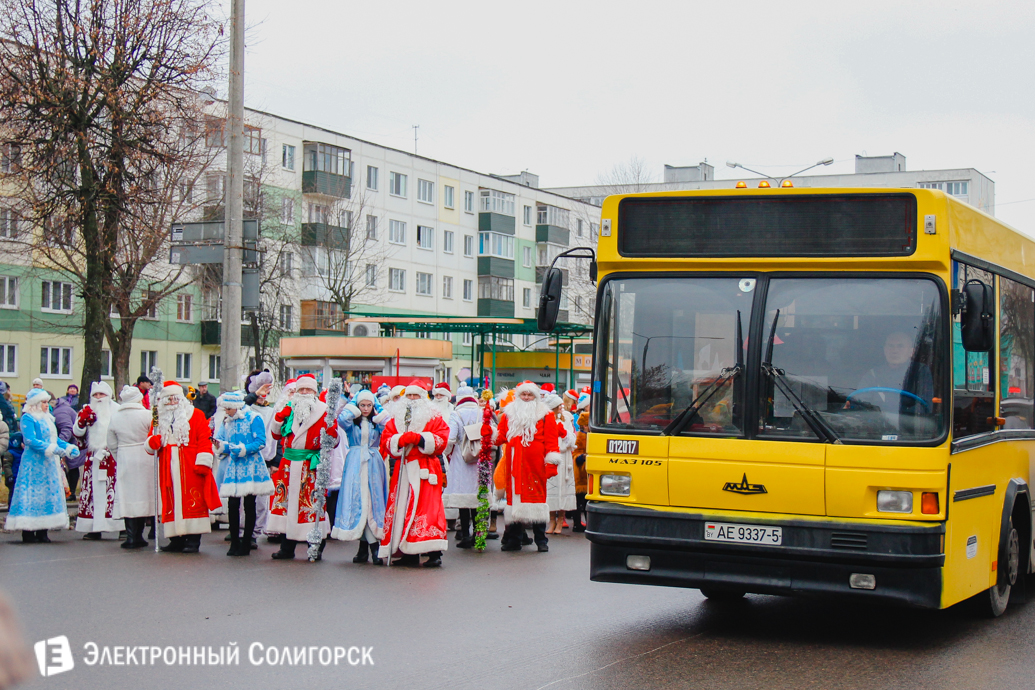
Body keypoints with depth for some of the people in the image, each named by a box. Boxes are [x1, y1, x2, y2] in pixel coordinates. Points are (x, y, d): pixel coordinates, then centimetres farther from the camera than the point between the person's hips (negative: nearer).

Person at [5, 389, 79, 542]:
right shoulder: (27, 418, -9)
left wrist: (69, 448, 1)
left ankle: (42, 532, 8)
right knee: (33, 493, -8)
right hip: (34, 462, -8)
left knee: (48, 493, 6)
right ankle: (28, 533, -5)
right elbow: (31, 440, -19)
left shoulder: (47, 418, 16)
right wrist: (53, 449, -24)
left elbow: (54, 438, 17)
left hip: (48, 463, 8)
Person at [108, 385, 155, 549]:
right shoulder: (147, 415, -8)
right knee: (144, 494, 7)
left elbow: (112, 445, 8)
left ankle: (131, 537, 0)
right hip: (145, 460, -2)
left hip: (124, 461, 2)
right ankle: (138, 536, 10)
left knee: (128, 497, 3)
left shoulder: (114, 417, 2)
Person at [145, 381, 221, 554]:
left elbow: (205, 440, -3)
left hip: (190, 468, -4)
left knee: (192, 501, -8)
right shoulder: (160, 418, 17)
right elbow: (151, 441, 19)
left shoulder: (196, 415, 4)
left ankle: (193, 540, -7)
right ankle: (176, 540, 7)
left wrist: (203, 462, -12)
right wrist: (152, 442, -6)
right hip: (169, 468, 4)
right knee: (171, 503, 3)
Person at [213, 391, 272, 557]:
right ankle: (234, 543, 6)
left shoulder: (253, 418, -4)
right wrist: (220, 445, -3)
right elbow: (226, 444, 18)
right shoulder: (227, 422, 14)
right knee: (232, 505, -3)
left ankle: (246, 544, 7)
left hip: (250, 467, -5)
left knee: (249, 505, 1)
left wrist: (243, 449, -17)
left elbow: (260, 442, -10)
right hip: (233, 467, 5)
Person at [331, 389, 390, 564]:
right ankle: (363, 547, -1)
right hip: (355, 465, -1)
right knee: (356, 501, -5)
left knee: (373, 501, -5)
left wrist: (378, 415, 0)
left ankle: (375, 546, -6)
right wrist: (353, 408, -3)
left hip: (373, 464, 1)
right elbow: (342, 420, -17)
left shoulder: (376, 422, 12)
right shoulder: (352, 422, 7)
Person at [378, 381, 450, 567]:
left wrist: (419, 438, -17)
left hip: (425, 471, -4)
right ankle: (409, 553, 7)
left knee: (427, 507, -12)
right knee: (402, 507, 1)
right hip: (403, 470, 4)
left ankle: (434, 553, -13)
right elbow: (386, 441, 7)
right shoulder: (396, 418, 16)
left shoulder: (434, 418, 7)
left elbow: (441, 440, -4)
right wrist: (400, 440, -14)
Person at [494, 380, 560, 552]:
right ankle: (513, 540, 8)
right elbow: (502, 435, 12)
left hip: (535, 463, -2)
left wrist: (552, 460, -7)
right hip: (514, 463, 2)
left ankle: (541, 540, 2)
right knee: (514, 493, 2)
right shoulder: (509, 413, 15)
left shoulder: (544, 414, 7)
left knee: (537, 493, -3)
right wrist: (492, 435, -9)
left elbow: (550, 438, 2)